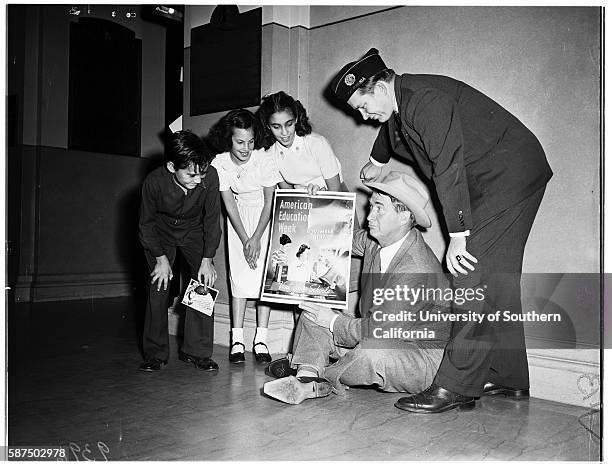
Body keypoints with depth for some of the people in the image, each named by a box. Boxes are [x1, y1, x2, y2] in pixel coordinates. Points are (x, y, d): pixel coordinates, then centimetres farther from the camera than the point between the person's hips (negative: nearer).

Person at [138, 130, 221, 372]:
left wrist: (207, 259, -16)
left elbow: (211, 219, -16)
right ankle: (155, 354, 3)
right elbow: (146, 223, -14)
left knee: (205, 281, -10)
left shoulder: (209, 177, -30)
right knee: (159, 286, -9)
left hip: (194, 231, 1)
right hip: (160, 233, -1)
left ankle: (196, 351, -1)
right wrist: (161, 258, -17)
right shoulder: (154, 182, -31)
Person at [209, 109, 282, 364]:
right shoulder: (220, 164, -16)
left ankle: (260, 340, -5)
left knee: (263, 272, -10)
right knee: (239, 274, -7)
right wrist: (245, 240, -16)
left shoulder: (263, 159, -23)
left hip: (264, 216, -1)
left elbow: (269, 201, -15)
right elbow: (229, 204, -11)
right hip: (238, 217, 2)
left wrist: (256, 238, -19)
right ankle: (237, 340, -3)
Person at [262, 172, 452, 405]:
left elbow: (380, 330, -30)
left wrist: (333, 321, -18)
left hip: (422, 358, -8)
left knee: (372, 350, -40)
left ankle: (325, 378, -10)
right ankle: (307, 376, -23)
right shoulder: (373, 241, -3)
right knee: (315, 311, -1)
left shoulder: (418, 270, -29)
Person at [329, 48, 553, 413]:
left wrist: (458, 236, -26)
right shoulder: (398, 106, 10)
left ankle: (456, 384, -14)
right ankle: (508, 377, 15)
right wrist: (376, 163, 55)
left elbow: (449, 167, -27)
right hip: (486, 184, 10)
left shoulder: (425, 98, -21)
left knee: (476, 274, -15)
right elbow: (389, 133, 35)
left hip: (512, 174, -10)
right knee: (497, 277, 8)